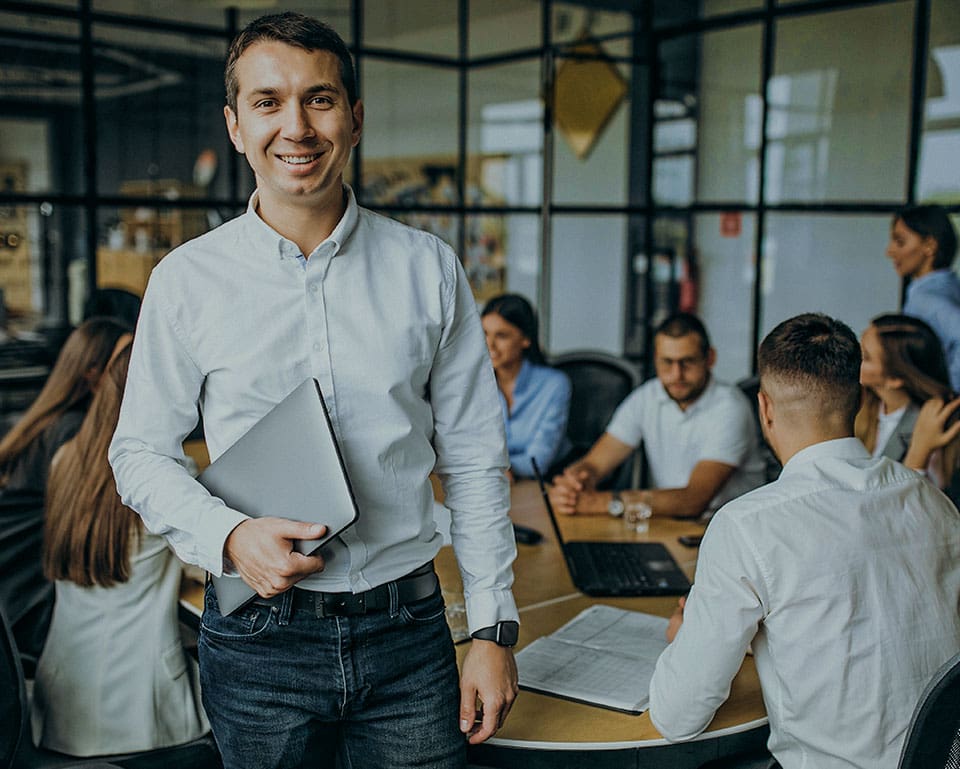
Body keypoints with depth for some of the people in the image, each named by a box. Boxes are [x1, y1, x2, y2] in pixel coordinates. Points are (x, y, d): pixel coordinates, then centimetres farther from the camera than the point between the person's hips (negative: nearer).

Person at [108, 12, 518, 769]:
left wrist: (493, 629, -1)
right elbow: (142, 451, 4)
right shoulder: (187, 280, -3)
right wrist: (229, 536, -15)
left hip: (408, 629, 1)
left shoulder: (428, 270, -1)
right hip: (259, 641, 0)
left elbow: (473, 458, 2)